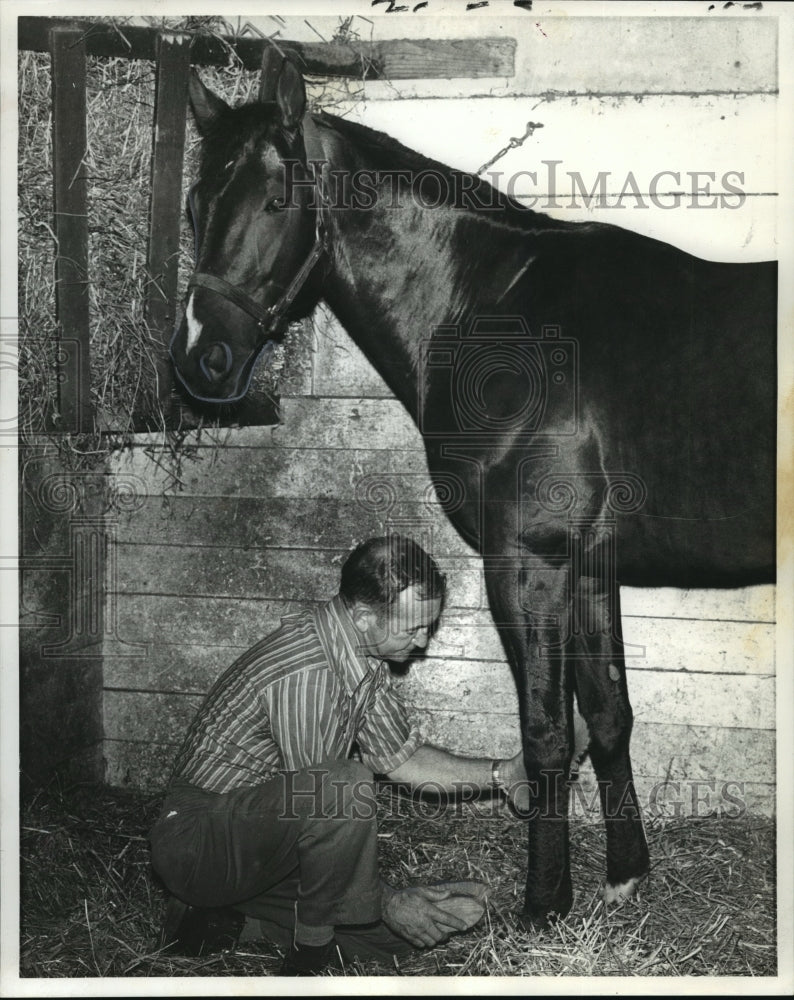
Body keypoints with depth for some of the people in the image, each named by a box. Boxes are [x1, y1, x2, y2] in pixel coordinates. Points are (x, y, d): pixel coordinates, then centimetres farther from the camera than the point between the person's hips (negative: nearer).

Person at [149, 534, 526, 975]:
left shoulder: (364, 658, 1)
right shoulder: (304, 671, -28)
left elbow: (401, 757, 10)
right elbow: (314, 806, -24)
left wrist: (502, 772, 1)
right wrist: (388, 901, -14)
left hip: (264, 831, 10)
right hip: (197, 844, -9)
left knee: (397, 934, 1)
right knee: (346, 784, -34)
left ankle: (222, 913, 11)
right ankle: (311, 954, -13)